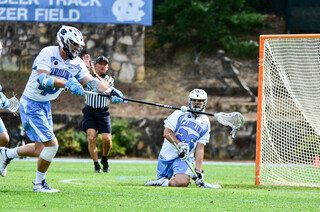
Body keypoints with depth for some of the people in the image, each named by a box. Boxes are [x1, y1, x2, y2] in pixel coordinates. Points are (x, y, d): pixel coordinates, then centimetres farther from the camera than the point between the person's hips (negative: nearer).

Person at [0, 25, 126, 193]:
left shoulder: (76, 63, 0)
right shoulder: (48, 53, -19)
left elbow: (91, 81, -10)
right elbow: (42, 79, -30)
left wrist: (110, 91, -27)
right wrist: (67, 83, -41)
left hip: (45, 105, 8)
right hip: (31, 104, -8)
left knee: (40, 150, 12)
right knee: (51, 144, -13)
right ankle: (39, 183, 4)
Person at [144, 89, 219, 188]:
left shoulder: (205, 123, 4)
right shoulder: (180, 113, -3)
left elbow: (200, 148, 1)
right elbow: (166, 133, -11)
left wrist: (198, 170, -8)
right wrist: (181, 145, -25)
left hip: (184, 158, 0)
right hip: (167, 155, 0)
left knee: (182, 182, -25)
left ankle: (164, 182, 0)